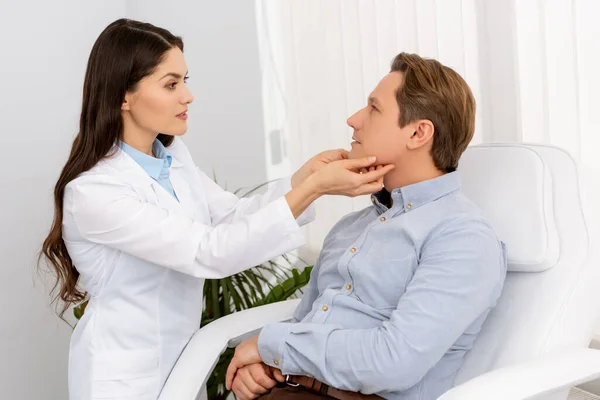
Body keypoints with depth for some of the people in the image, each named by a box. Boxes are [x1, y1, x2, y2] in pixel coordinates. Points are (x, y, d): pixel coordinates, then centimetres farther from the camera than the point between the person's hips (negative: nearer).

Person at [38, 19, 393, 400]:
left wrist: (306, 174, -16)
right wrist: (314, 188, -32)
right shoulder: (92, 192, -25)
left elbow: (236, 216, 0)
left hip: (182, 356, 7)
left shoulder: (173, 154, -1)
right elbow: (209, 252, -30)